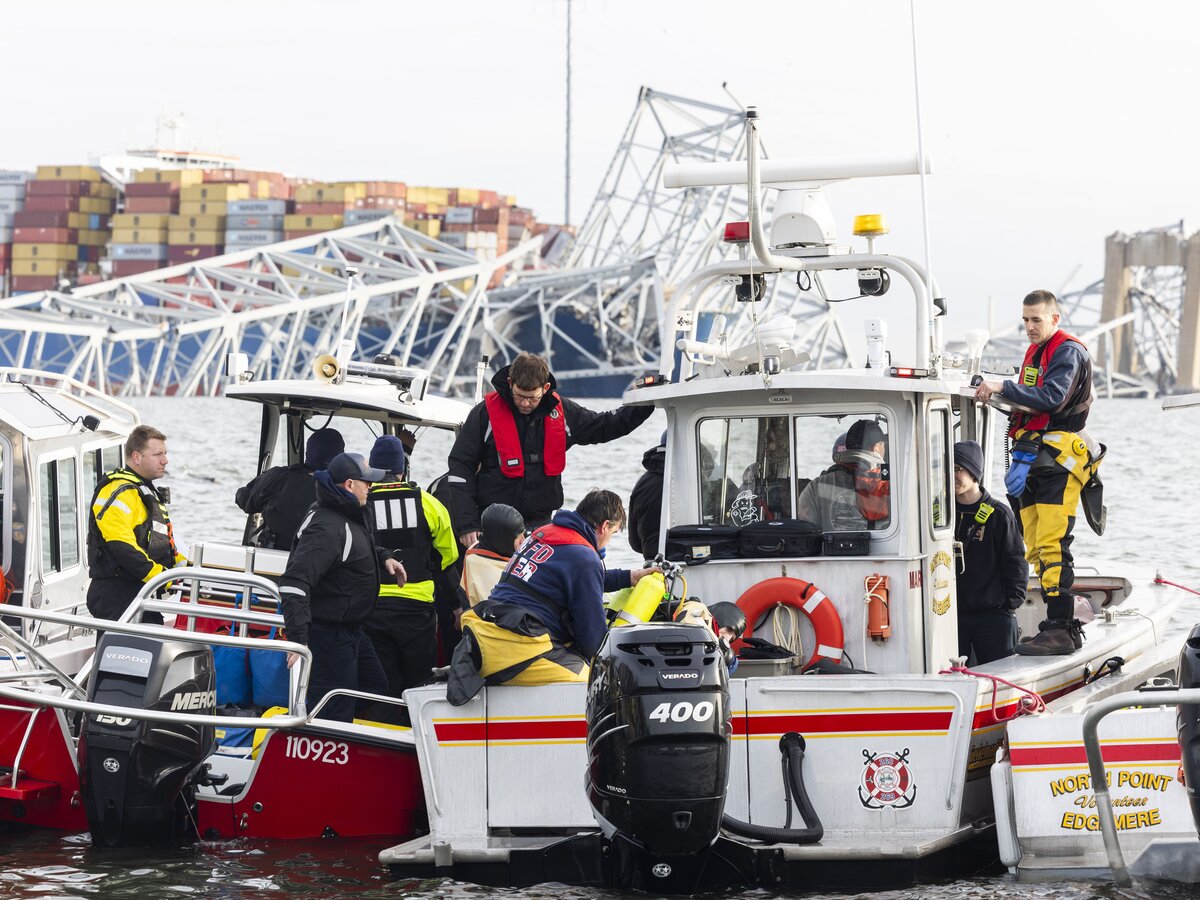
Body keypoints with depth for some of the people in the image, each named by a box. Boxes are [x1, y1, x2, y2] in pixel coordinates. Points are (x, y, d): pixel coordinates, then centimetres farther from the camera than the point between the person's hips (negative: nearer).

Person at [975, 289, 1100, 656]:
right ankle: (1059, 626, 11)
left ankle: (1061, 630, -19)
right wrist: (1021, 457, 13)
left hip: (1059, 460, -9)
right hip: (1034, 460, 9)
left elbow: (1052, 398, -23)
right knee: (1036, 549, 7)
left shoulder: (1068, 352, -7)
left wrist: (1003, 388, -26)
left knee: (1052, 546, -16)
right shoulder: (1034, 353, 21)